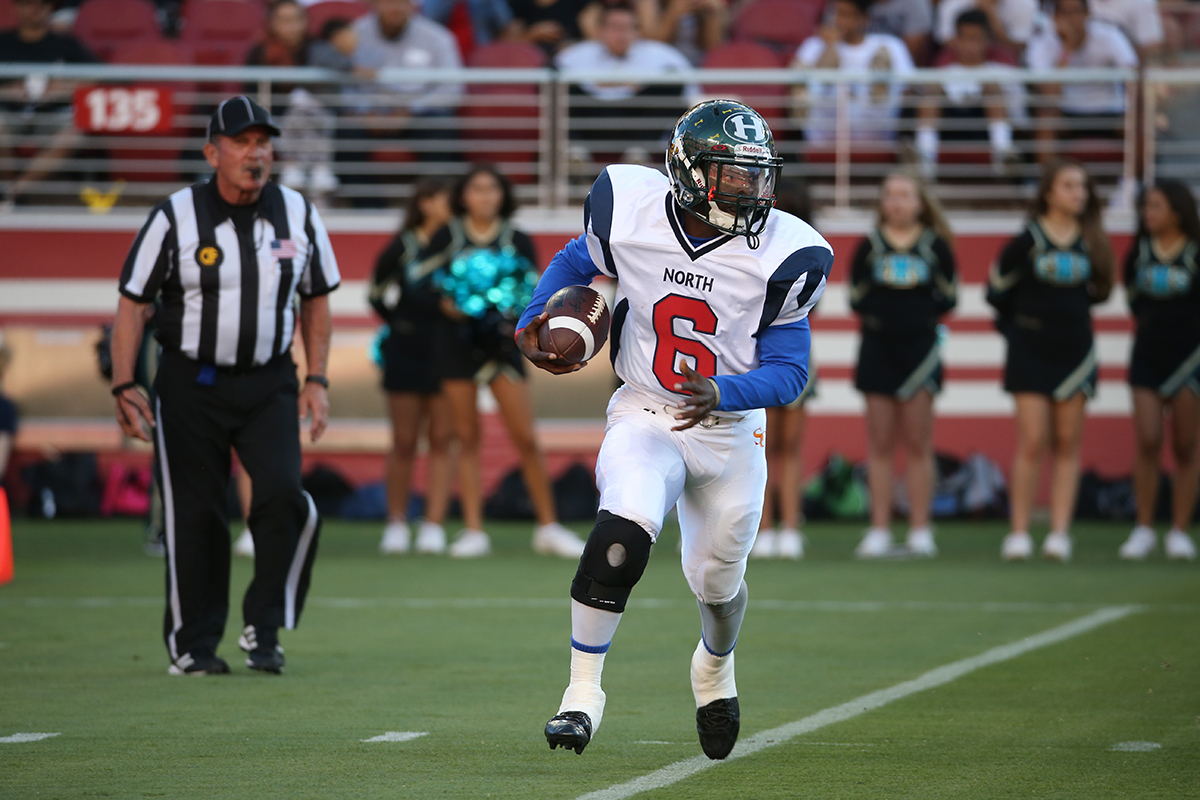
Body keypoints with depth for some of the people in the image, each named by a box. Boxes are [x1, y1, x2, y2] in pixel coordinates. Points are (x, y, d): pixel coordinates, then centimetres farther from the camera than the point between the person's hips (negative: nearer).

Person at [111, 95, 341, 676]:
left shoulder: (298, 215, 1)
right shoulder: (175, 218, -7)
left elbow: (316, 299, 12)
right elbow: (132, 301, -3)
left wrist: (316, 380, 4)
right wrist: (124, 387, -10)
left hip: (269, 385, 2)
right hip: (190, 384, -2)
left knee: (284, 494, -17)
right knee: (194, 515, 0)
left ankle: (264, 629, -4)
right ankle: (192, 643, 14)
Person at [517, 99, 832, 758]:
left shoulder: (781, 255, -15)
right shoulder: (631, 213, -14)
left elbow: (789, 371, -10)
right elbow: (575, 262, 10)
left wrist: (721, 395, -29)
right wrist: (531, 324, -4)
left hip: (731, 429, 1)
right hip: (645, 417, -1)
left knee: (716, 581, 14)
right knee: (623, 530, -29)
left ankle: (715, 666, 51)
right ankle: (583, 692, -16)